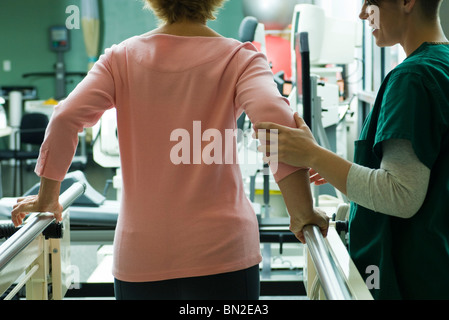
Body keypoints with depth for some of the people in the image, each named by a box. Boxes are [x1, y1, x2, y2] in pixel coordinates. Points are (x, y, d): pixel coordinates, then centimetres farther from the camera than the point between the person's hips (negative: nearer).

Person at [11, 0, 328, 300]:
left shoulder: (121, 58, 5)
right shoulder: (238, 58, -2)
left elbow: (65, 118, -4)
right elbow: (274, 118, -19)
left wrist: (48, 199, 8)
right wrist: (302, 214, -12)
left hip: (139, 255, 2)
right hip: (221, 250, -2)